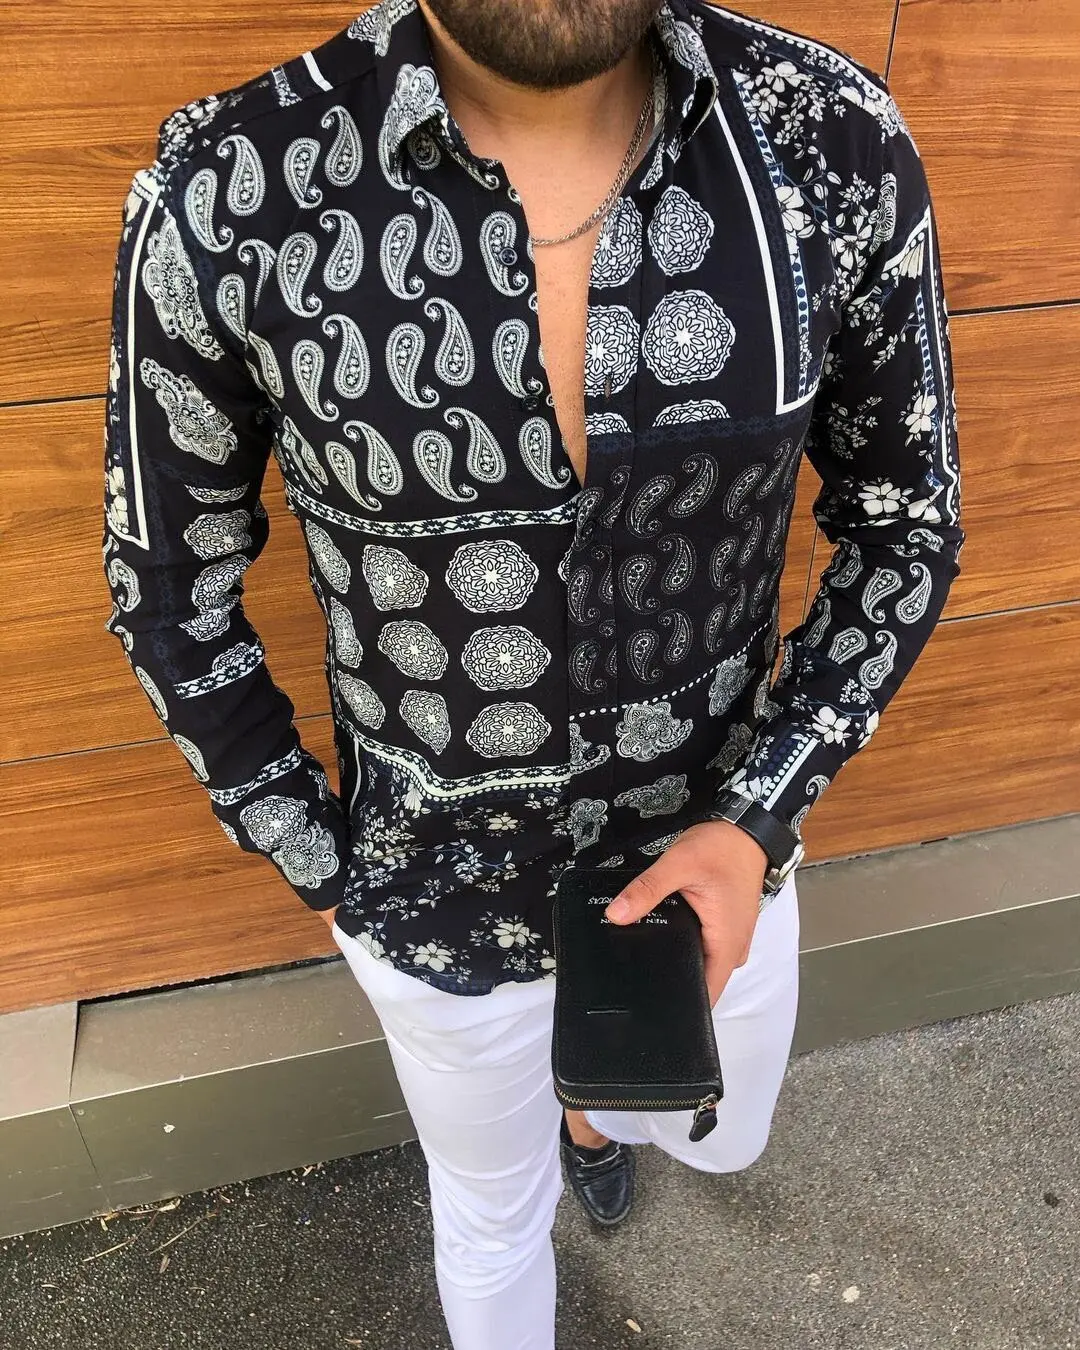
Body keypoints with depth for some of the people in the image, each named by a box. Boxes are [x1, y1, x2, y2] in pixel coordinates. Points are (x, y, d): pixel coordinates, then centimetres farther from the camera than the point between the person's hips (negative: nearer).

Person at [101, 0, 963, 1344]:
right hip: (439, 888, -2)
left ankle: (588, 1100, 72)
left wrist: (761, 821, -14)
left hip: (714, 845, 3)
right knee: (494, 1211, 28)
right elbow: (169, 587, -8)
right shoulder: (224, 194, -23)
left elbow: (907, 521, -5)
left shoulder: (833, 137, -18)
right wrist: (321, 869, -2)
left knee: (719, 1139, 34)